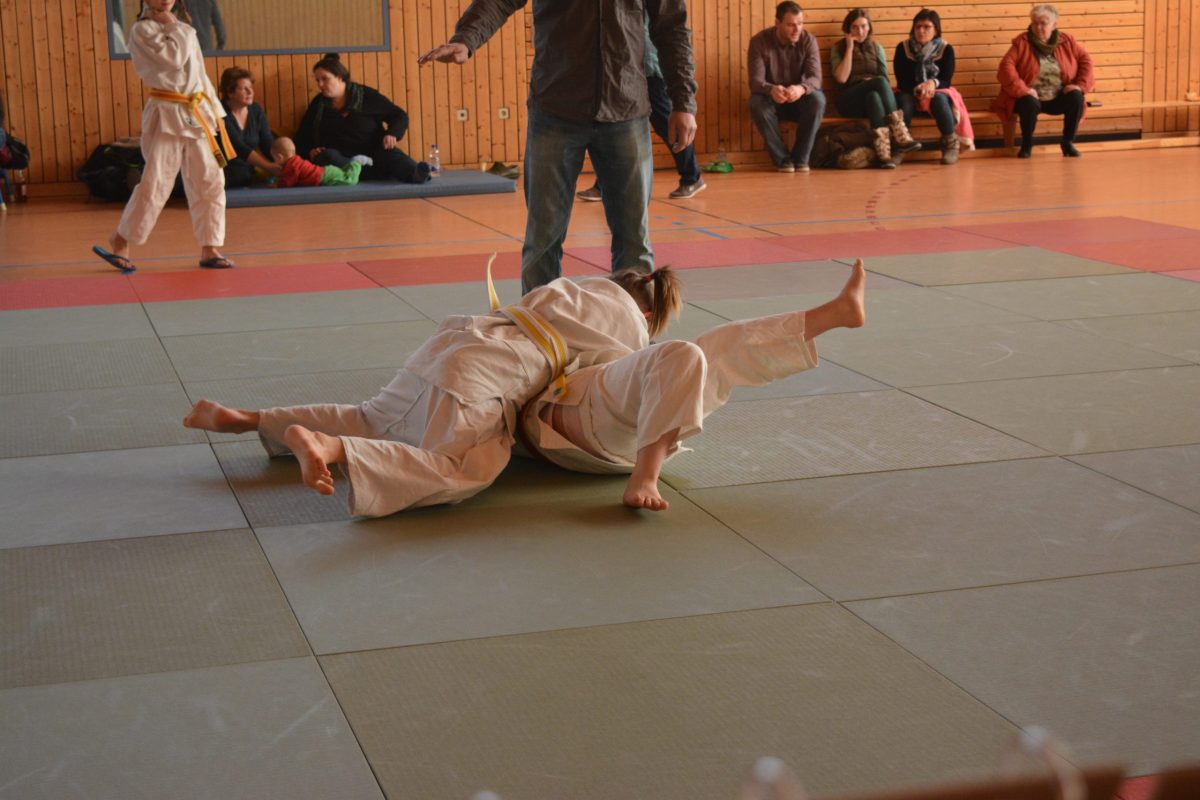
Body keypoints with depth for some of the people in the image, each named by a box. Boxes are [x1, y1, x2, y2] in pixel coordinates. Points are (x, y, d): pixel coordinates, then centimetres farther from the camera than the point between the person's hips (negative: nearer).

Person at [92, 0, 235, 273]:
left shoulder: (182, 28, 16)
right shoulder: (142, 30, -6)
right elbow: (174, 59, -21)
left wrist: (214, 109, 16)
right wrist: (174, 25, -7)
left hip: (198, 116, 7)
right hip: (167, 117, -7)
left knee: (210, 184, 5)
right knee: (155, 184, -10)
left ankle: (209, 250, 13)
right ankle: (120, 243, 3)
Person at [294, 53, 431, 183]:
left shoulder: (366, 95, 7)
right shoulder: (318, 104, 15)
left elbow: (400, 116, 9)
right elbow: (302, 139, 22)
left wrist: (392, 134, -12)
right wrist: (310, 151, -1)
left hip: (372, 155, -1)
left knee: (389, 154, -34)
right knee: (326, 157, -34)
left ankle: (415, 173, -66)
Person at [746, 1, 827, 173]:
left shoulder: (808, 40, -12)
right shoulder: (759, 41, -16)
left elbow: (815, 77, -23)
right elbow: (755, 81, -24)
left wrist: (801, 88, -48)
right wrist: (772, 90, -49)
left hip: (799, 100, 1)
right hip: (771, 98, -1)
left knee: (818, 100, -32)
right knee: (756, 103, -34)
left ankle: (800, 158, -19)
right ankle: (782, 159, -22)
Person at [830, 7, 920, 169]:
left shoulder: (876, 47, 16)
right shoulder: (838, 49, 7)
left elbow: (885, 78, 8)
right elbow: (841, 78, -9)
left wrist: (872, 83, -13)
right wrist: (850, 48, -7)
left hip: (873, 95, 3)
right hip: (849, 102, -3)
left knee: (874, 96, -38)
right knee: (880, 82, -33)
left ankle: (883, 152, -55)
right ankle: (901, 136, -45)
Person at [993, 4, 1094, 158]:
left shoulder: (1067, 41, 2)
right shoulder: (1022, 42, -6)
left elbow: (1085, 60, 6)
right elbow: (1007, 65, -16)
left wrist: (1080, 85, -11)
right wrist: (1022, 89, -28)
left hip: (1058, 99, 3)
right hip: (1032, 97, -3)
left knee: (1076, 98, -26)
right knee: (1029, 104, -36)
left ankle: (1068, 142, -5)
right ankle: (1026, 144, -8)